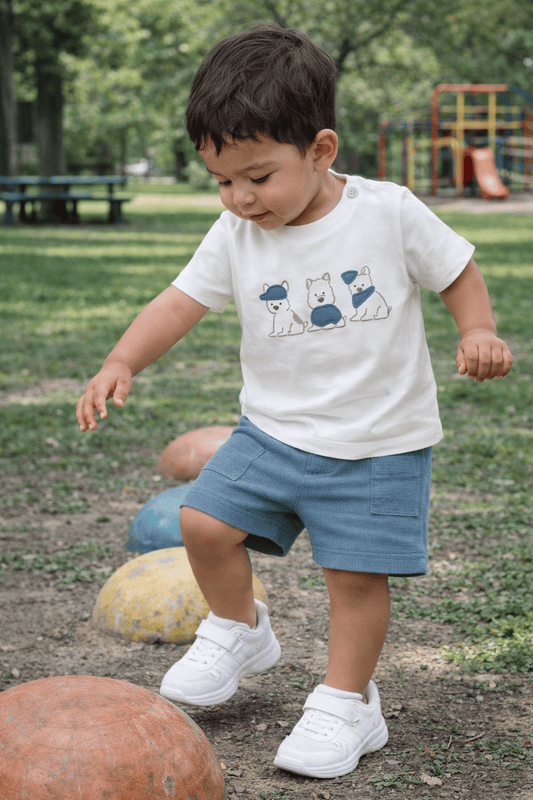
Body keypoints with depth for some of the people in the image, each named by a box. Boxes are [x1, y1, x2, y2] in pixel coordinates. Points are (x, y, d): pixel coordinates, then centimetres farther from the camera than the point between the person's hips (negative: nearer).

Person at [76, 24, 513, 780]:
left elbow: (458, 271, -1)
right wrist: (121, 363, -17)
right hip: (275, 428, 4)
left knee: (356, 572, -6)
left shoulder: (390, 214, -12)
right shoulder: (234, 236, -4)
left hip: (379, 441, -4)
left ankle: (347, 703, 13)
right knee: (204, 521, -4)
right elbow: (181, 302, -3)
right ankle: (239, 630, 23)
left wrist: (479, 332, -18)